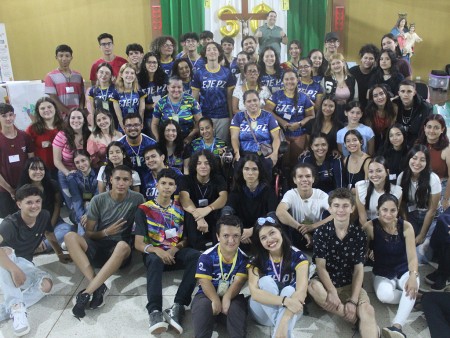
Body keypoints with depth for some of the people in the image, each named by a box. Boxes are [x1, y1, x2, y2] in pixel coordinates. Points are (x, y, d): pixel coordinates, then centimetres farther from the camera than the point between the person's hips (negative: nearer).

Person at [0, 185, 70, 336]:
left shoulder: (44, 216, -9)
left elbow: (50, 235, 12)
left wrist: (61, 255, 20)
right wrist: (14, 270, -49)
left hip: (24, 263, 4)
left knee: (46, 284, -24)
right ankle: (16, 306, -41)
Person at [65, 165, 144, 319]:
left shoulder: (137, 199, -2)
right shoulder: (98, 200, 0)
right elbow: (88, 233, 2)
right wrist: (106, 232, -16)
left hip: (118, 253, -2)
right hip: (97, 246, 2)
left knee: (124, 245, -37)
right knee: (70, 237, -25)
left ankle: (87, 292, -39)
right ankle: (98, 287, -37)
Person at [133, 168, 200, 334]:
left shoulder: (180, 208, 9)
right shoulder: (144, 209, 0)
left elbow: (187, 237, 10)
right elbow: (138, 243, -6)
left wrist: (175, 248, -13)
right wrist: (157, 250, -26)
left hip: (176, 252, 2)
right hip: (154, 252, -2)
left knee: (196, 256, -30)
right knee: (155, 260, -39)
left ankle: (178, 306, -38)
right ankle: (154, 310, -51)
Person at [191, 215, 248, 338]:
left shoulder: (243, 257, -4)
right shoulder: (207, 256, -9)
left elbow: (239, 281, -12)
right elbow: (205, 282, -14)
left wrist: (227, 297, -31)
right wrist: (216, 300, -30)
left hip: (231, 296, 1)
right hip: (209, 295, -1)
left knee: (237, 307, -31)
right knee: (202, 305, -32)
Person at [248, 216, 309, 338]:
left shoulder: (297, 256, -16)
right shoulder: (256, 260, -13)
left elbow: (301, 291, -29)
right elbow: (254, 292, -28)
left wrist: (284, 321, -44)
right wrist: (285, 301, -43)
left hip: (290, 312, 0)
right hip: (263, 313, 1)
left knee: (289, 290, -32)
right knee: (266, 281, -28)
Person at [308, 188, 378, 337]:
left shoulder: (359, 234, -2)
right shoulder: (321, 232, -6)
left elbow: (359, 269, -5)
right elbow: (320, 267, -10)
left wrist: (353, 300, -17)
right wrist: (332, 292, -26)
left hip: (350, 284, 0)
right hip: (326, 282, 0)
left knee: (368, 311, -31)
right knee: (313, 286, -35)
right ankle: (358, 319, -24)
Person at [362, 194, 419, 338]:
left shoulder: (406, 226, -13)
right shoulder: (370, 227, -16)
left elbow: (412, 256, -18)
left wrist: (413, 275, -34)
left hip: (404, 270, 1)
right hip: (382, 273, 0)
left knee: (412, 286, -35)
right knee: (384, 295, -33)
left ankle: (397, 326, -44)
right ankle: (415, 297, -8)